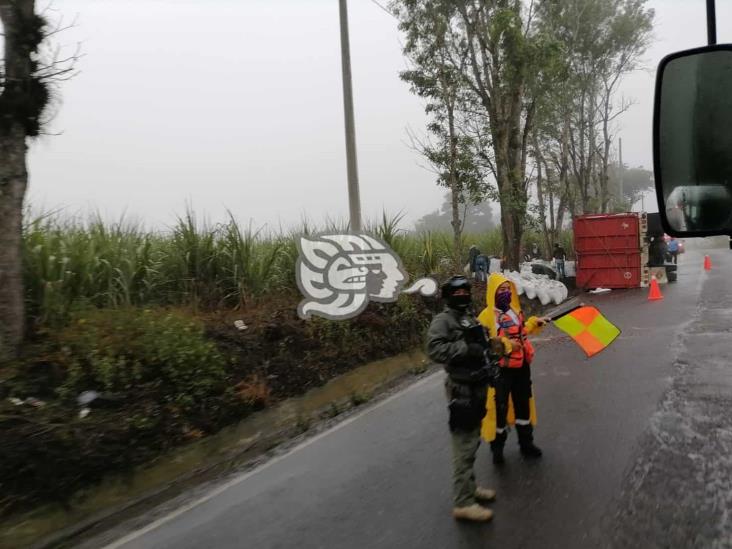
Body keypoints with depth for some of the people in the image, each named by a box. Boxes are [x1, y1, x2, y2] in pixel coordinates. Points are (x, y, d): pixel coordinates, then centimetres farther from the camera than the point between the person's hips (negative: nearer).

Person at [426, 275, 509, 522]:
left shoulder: (472, 317, 16)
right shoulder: (443, 320, -12)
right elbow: (435, 349, -27)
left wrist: (491, 350, 4)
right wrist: (467, 348, -29)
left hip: (478, 387, 9)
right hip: (462, 390, -9)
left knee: (473, 441, 19)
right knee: (464, 445, -6)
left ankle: (469, 487, 34)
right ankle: (463, 503, 2)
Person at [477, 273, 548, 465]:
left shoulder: (515, 311, 8)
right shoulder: (487, 316, -16)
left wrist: (534, 323, 9)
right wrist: (506, 344, -26)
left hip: (521, 366, 7)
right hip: (500, 369, -7)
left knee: (523, 404, 18)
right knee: (499, 408, 2)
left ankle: (526, 443, 35)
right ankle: (497, 448, 19)